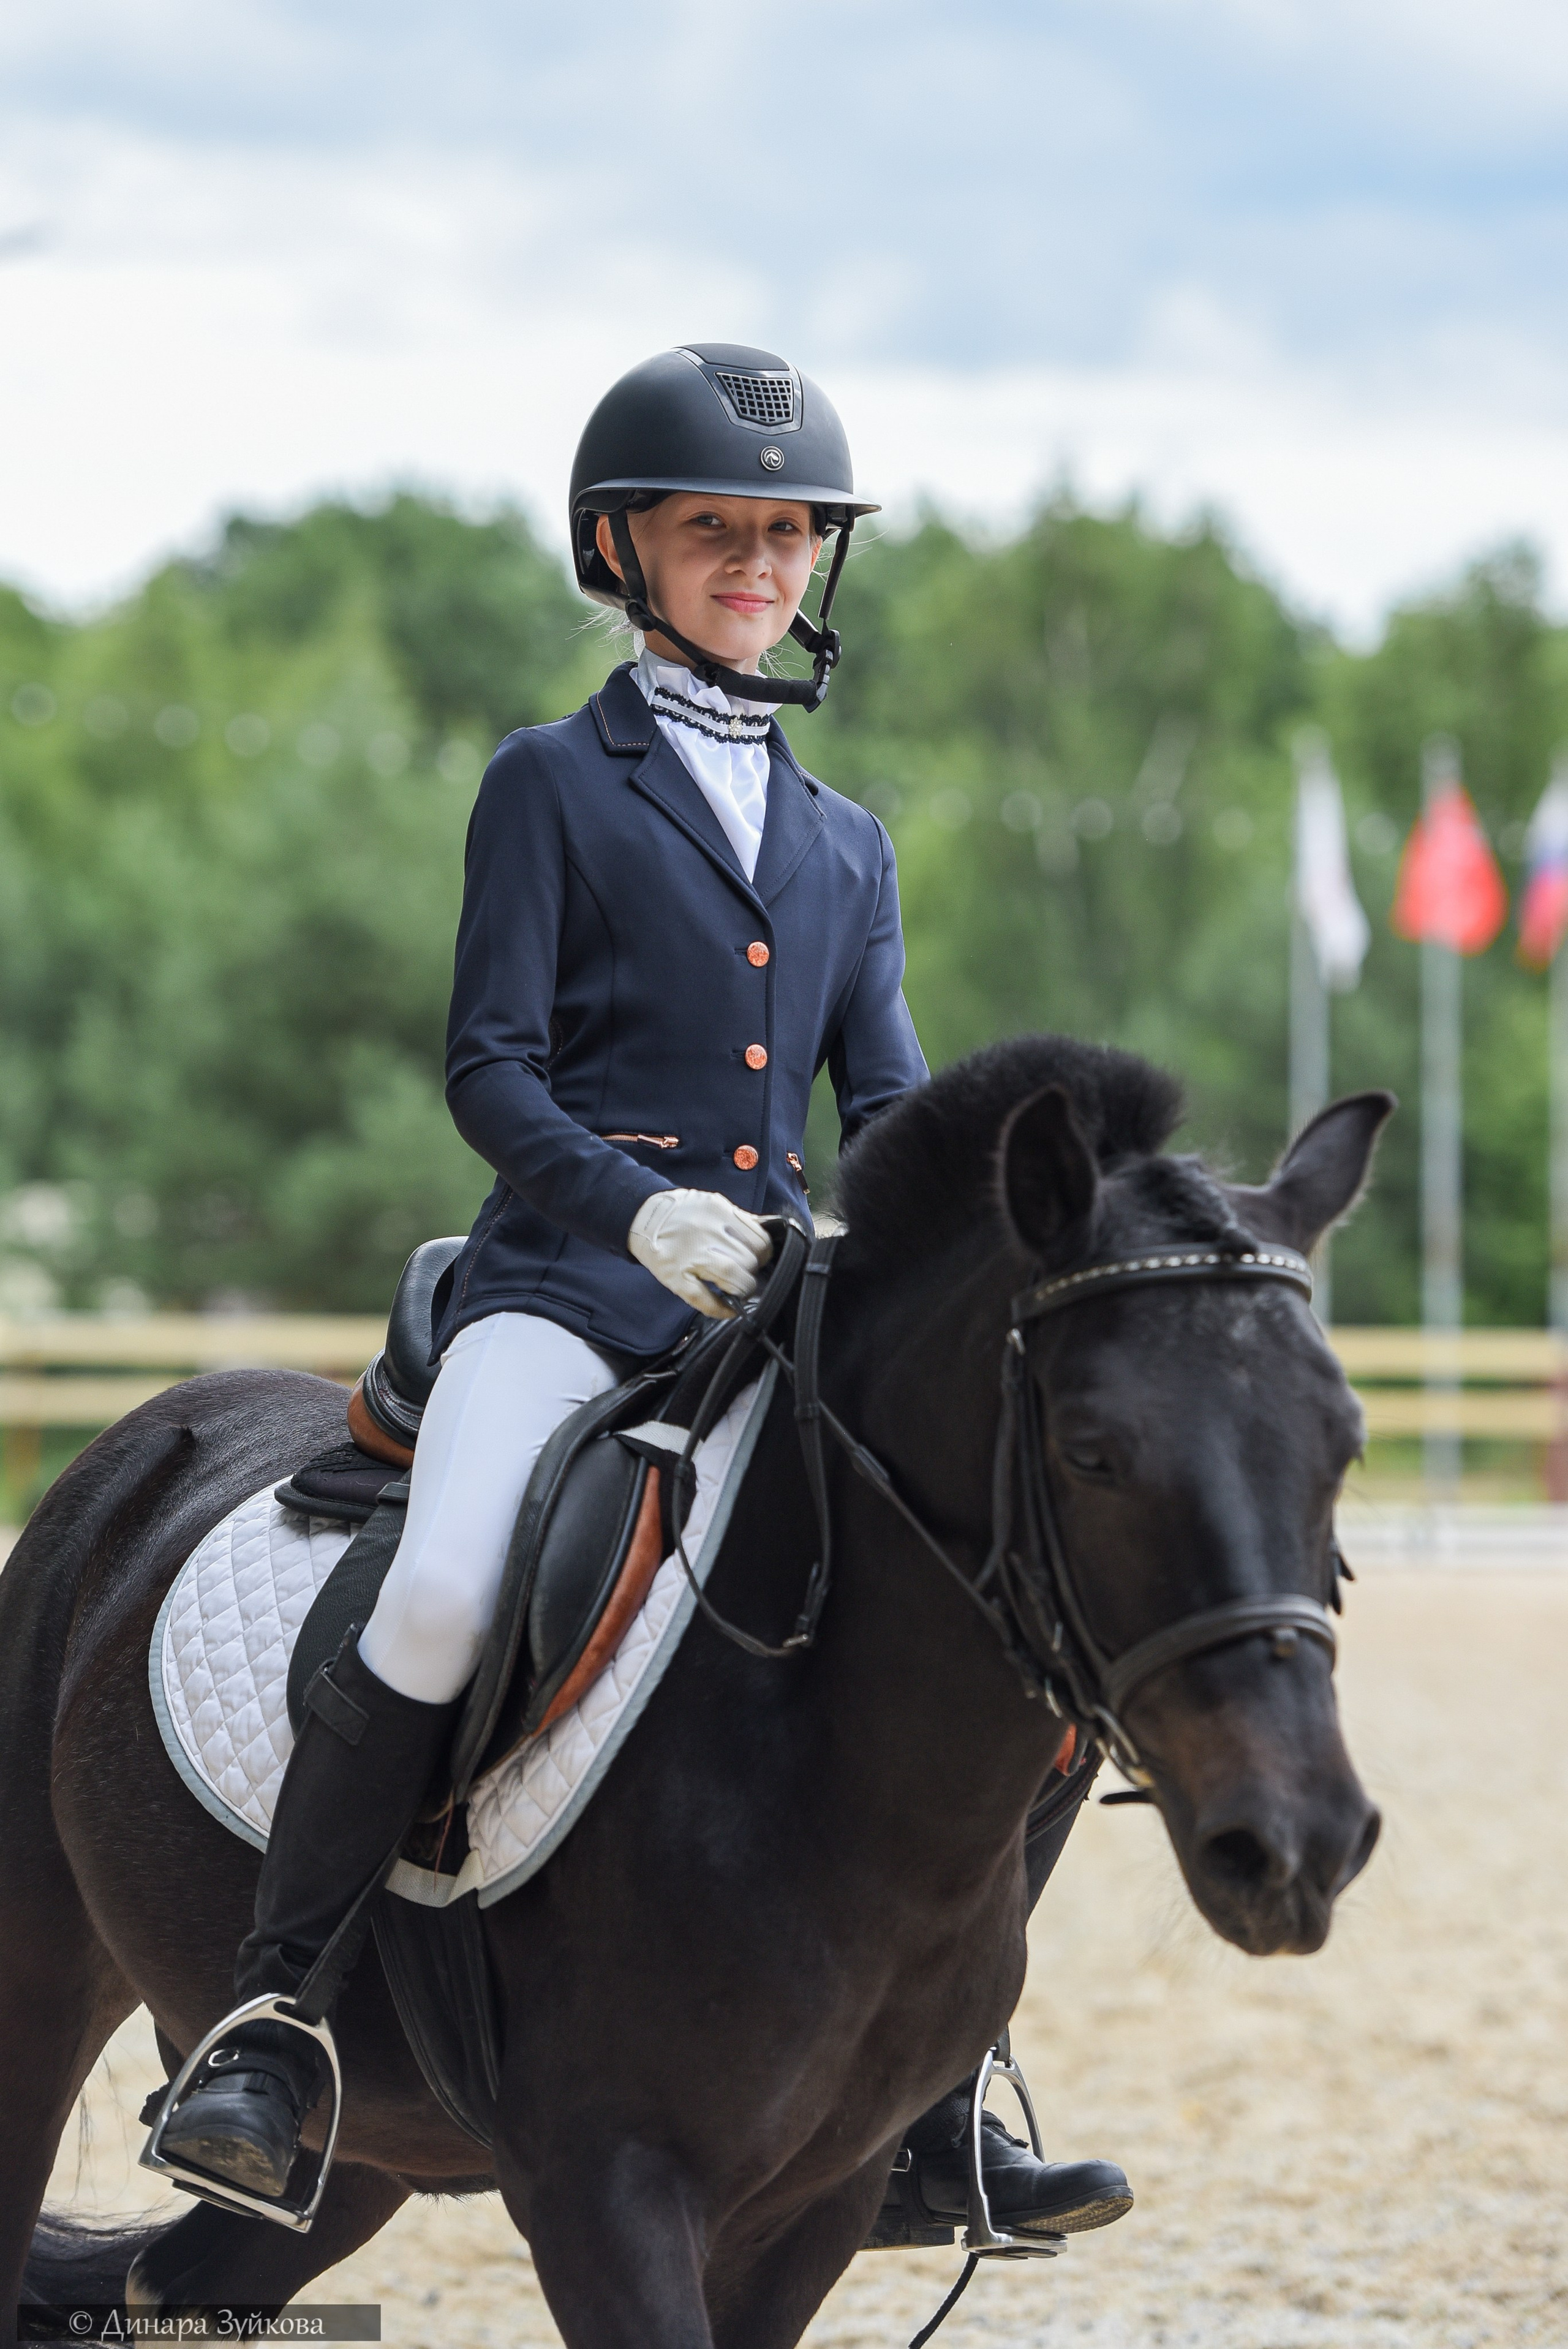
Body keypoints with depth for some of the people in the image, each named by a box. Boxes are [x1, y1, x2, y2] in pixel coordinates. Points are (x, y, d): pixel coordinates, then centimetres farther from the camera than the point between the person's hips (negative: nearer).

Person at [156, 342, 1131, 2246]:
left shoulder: (848, 844, 22)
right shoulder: (552, 784, 7)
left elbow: (893, 1106, 15)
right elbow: (491, 1068, -2)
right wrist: (640, 1208, -20)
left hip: (776, 1309, 5)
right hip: (563, 1290, -5)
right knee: (441, 1599, -31)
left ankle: (924, 2105, 5)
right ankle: (271, 2017, -16)